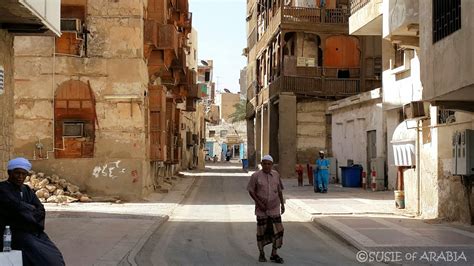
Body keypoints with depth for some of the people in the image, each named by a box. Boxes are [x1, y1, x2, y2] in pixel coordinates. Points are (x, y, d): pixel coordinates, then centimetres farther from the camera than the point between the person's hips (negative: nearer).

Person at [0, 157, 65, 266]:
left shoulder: (27, 190, 18)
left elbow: (41, 210, 6)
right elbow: (17, 206, -18)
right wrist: (31, 208, 0)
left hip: (33, 232, 6)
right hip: (14, 235, -6)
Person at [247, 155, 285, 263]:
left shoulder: (276, 175, 4)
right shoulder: (256, 176, -7)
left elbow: (279, 190, 13)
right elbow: (251, 191, -6)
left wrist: (282, 204, 13)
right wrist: (259, 203, -14)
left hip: (274, 208, 3)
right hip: (261, 209, -2)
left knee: (278, 230, -3)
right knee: (261, 232, 7)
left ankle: (274, 254, 9)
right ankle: (261, 254, 22)